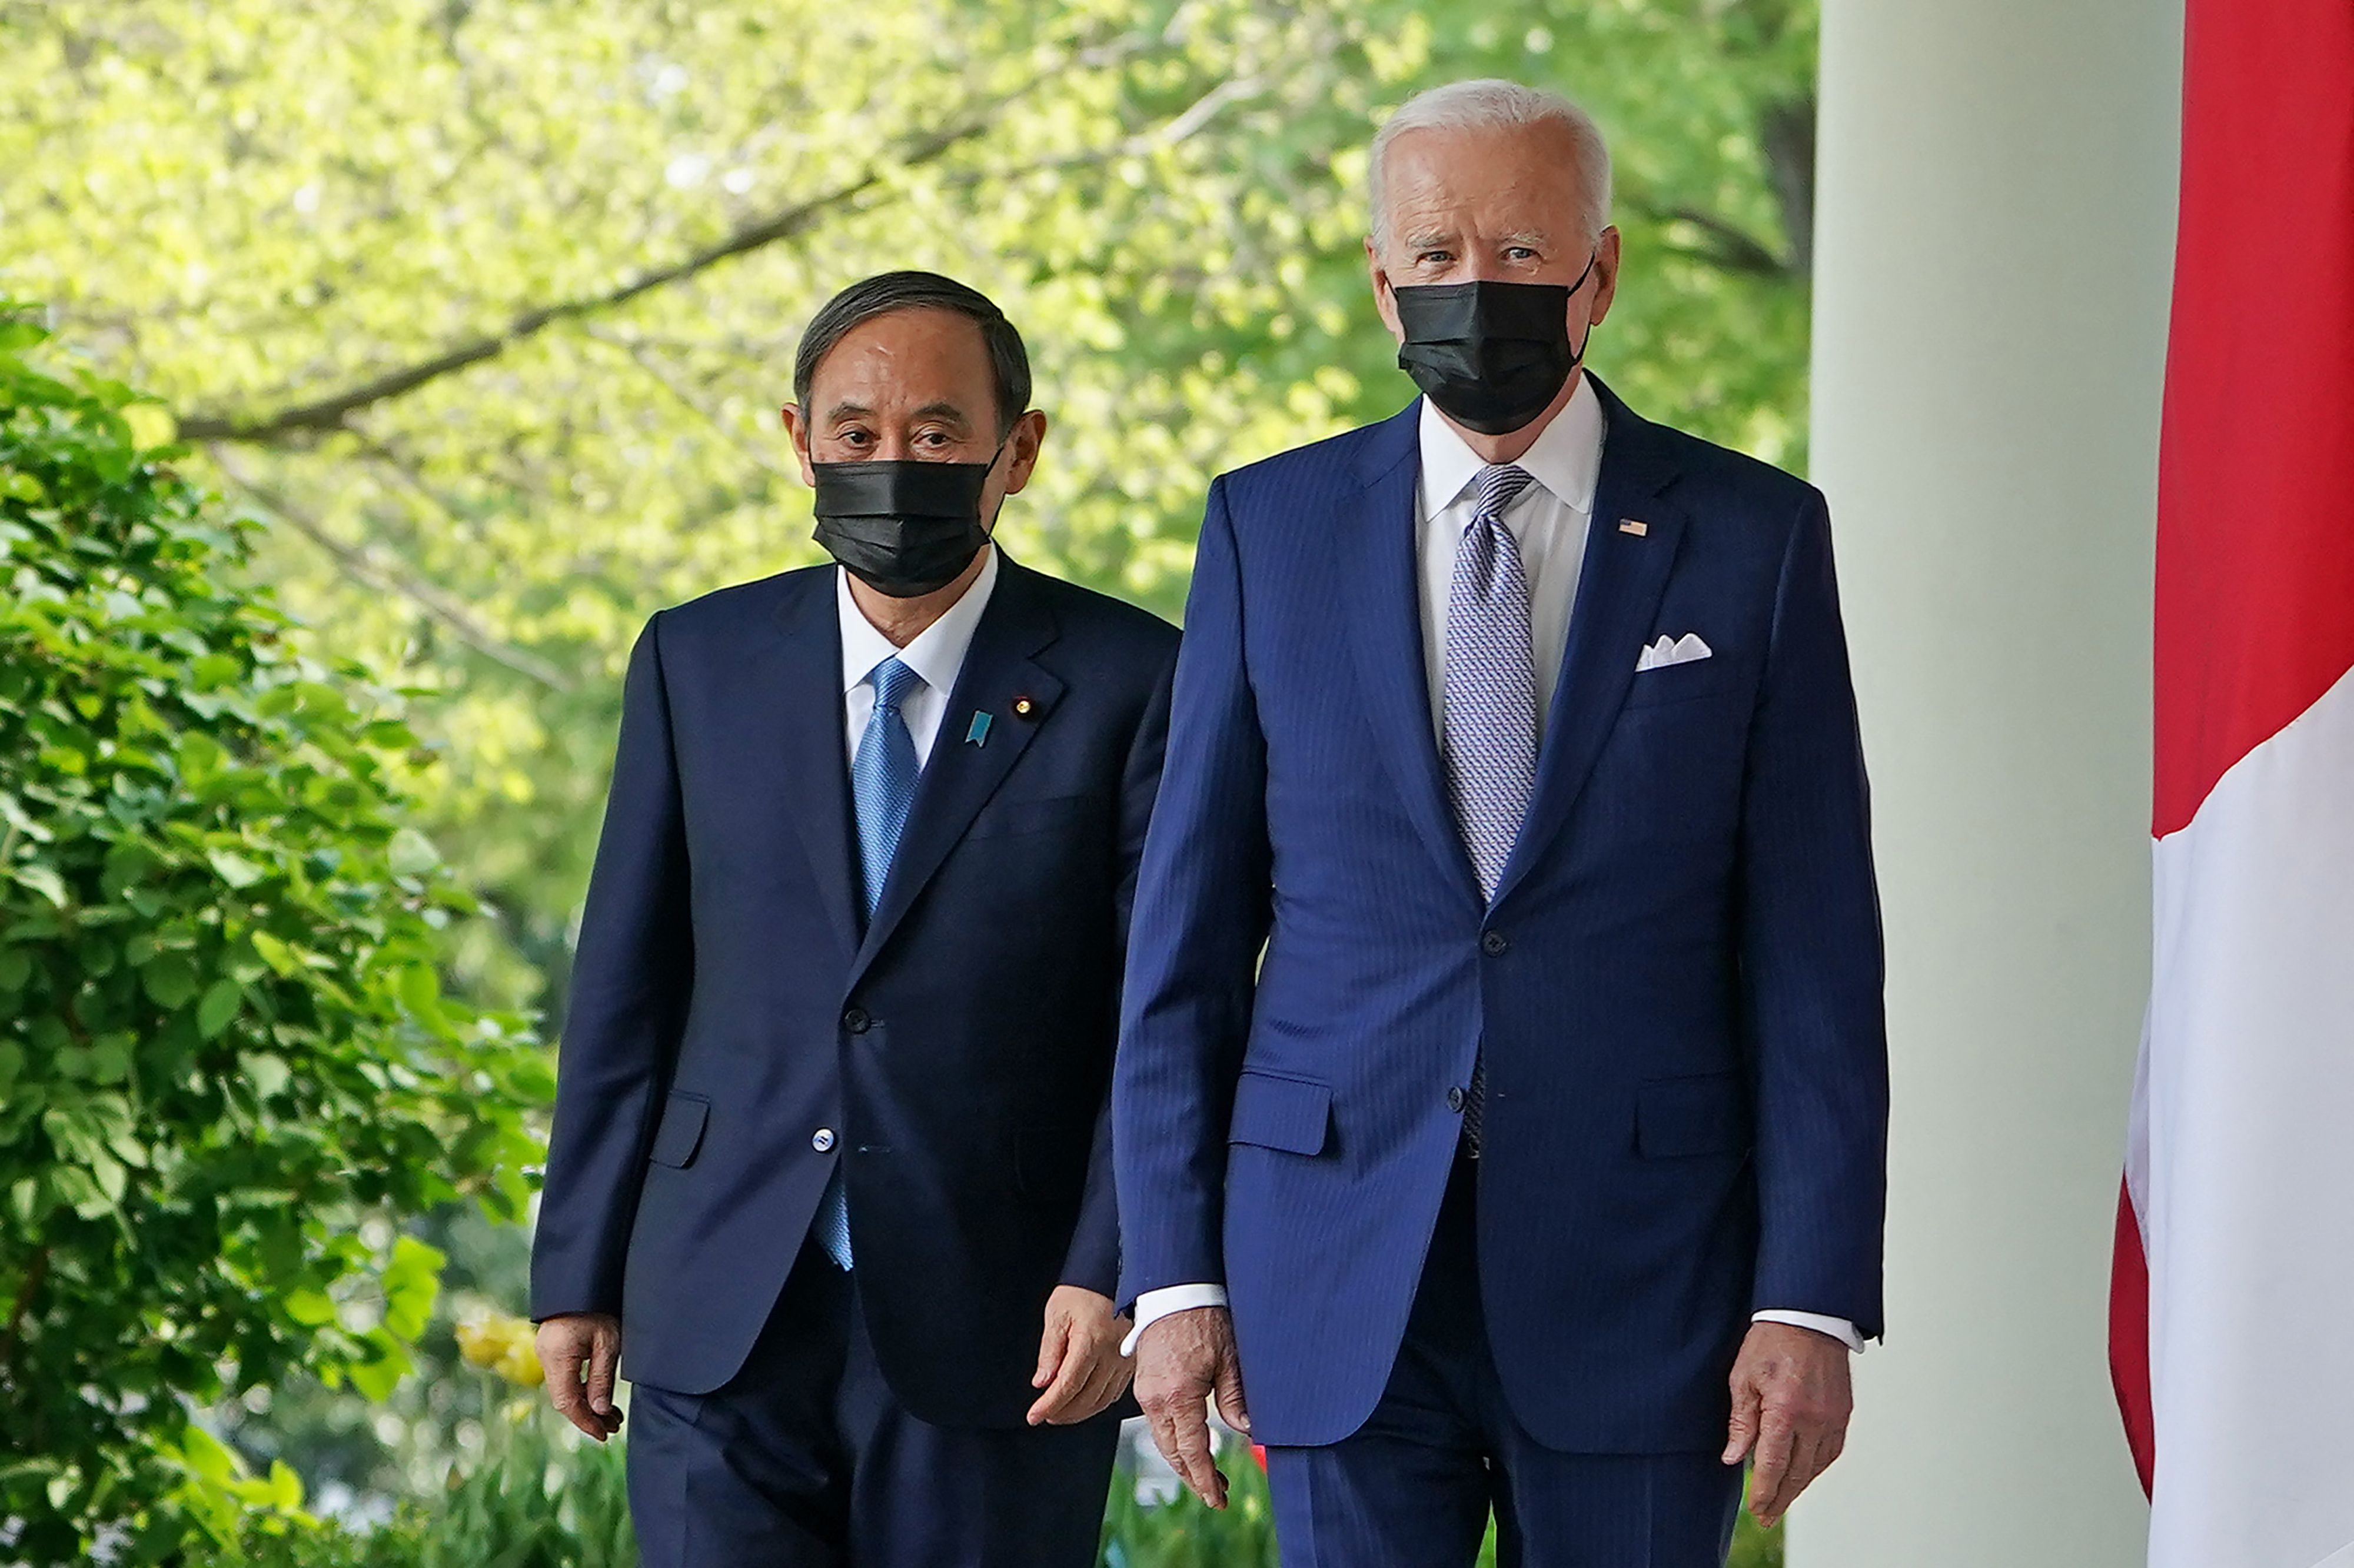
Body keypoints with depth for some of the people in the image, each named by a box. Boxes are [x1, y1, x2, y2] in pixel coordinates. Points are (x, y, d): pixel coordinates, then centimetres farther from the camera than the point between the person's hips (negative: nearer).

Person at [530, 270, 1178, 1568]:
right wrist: (580, 1274, 7)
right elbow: (626, 992, 10)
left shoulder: (1128, 683, -1)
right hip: (725, 1324, 2)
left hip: (997, 1339, -2)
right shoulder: (699, 665, 7)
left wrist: (1111, 1272, -14)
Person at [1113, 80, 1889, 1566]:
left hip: (1640, 1275, -1)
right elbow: (1187, 929, 7)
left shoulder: (1755, 538, 3)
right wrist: (1174, 1270, 0)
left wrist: (1814, 1299, -7)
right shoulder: (1272, 530, 6)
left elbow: (1817, 951, 0)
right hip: (1342, 1263, 1)